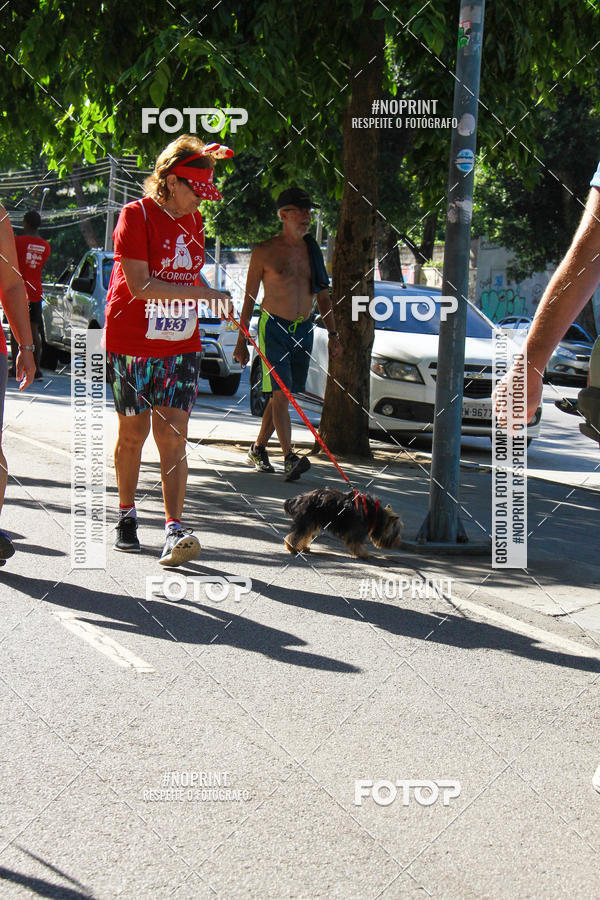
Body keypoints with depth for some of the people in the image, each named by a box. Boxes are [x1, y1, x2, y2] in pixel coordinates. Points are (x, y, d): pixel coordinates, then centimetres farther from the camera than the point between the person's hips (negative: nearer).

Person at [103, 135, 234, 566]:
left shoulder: (193, 219, 9)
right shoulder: (137, 215, -11)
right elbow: (140, 286, -19)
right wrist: (203, 293, -22)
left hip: (181, 345, 4)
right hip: (132, 345, -4)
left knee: (173, 437, -6)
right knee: (133, 434, 8)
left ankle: (175, 529, -12)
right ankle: (127, 515, 27)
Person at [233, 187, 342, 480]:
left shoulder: (313, 251, 10)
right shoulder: (264, 252, -4)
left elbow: (323, 296, 17)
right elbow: (249, 298, 0)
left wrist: (333, 334, 10)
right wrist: (241, 341, -2)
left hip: (303, 330, 5)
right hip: (273, 327, -5)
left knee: (283, 395, 9)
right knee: (280, 392, -15)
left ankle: (258, 450, 23)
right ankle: (289, 458, -20)